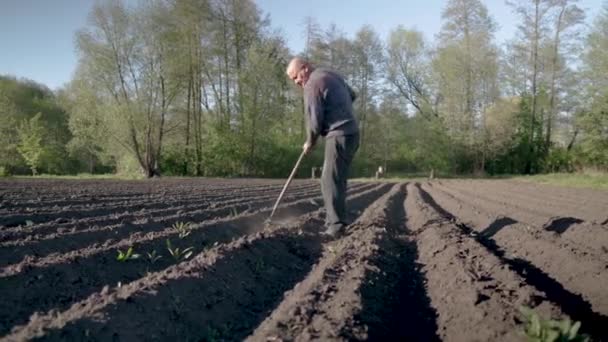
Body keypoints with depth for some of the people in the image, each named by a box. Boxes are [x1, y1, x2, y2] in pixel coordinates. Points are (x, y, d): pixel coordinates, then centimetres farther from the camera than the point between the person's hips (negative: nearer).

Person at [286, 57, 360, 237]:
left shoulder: (312, 84, -11)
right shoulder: (331, 75, 18)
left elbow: (314, 119, -13)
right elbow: (352, 95, 30)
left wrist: (310, 142, 2)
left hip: (339, 135, -10)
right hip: (351, 132, 10)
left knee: (330, 181, -10)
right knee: (336, 180, 12)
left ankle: (336, 226, -10)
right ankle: (335, 221, 17)